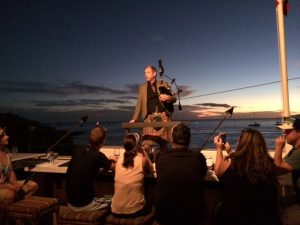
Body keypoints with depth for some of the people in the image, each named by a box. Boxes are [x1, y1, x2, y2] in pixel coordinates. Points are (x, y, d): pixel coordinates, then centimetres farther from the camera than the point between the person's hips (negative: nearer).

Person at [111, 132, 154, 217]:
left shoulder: (119, 160, 2)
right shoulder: (143, 159, -8)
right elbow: (152, 171, 12)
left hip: (116, 210, 4)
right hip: (135, 210, -3)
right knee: (149, 207, 31)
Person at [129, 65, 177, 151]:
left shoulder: (163, 84, 10)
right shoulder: (142, 87, 15)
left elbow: (174, 98, 9)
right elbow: (139, 104, 13)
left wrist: (168, 97, -14)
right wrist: (134, 118, 3)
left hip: (163, 116, -1)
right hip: (149, 117, 1)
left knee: (163, 143, 3)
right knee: (146, 143, -8)